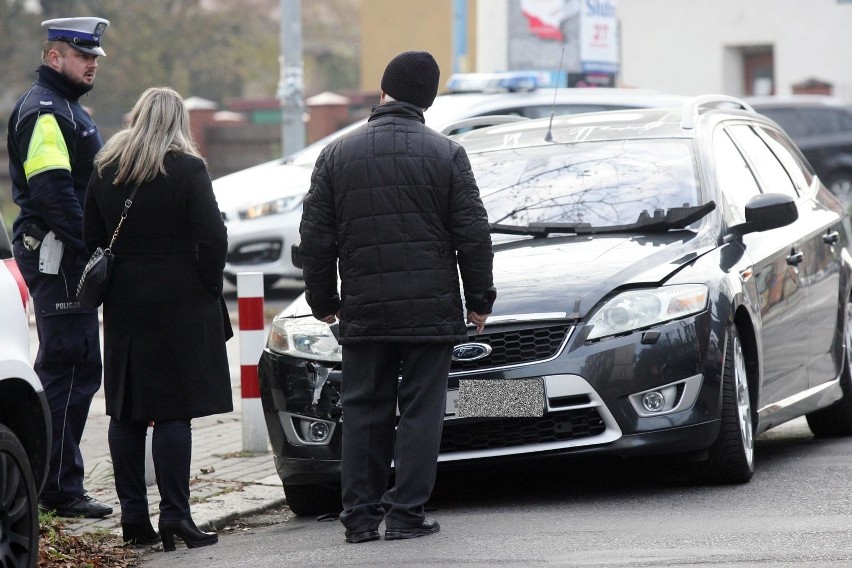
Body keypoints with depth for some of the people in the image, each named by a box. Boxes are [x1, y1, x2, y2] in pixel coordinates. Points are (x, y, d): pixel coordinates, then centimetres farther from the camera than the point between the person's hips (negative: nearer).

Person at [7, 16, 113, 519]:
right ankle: (61, 490, -9)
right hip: (55, 255, -11)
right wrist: (90, 247, -24)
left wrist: (95, 250, 17)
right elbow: (52, 191, -22)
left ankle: (57, 483, 19)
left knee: (74, 366, 13)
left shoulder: (68, 109, 21)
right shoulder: (43, 111, -12)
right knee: (71, 367, -10)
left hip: (67, 256, 11)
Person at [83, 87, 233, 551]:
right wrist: (209, 288, 1)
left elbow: (92, 238, 9)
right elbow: (213, 238, -11)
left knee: (126, 412, 9)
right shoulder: (187, 169, -8)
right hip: (179, 303, -4)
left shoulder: (104, 171, 6)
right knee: (174, 411, -5)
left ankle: (133, 516, 8)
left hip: (123, 304, 4)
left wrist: (114, 285, 15)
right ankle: (174, 515, -10)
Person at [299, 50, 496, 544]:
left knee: (364, 411, 8)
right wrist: (480, 299, 9)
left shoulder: (338, 155, 3)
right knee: (421, 408, 2)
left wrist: (323, 300, 17)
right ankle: (407, 512, -1)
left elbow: (316, 238, 6)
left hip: (364, 312, 2)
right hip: (432, 308, -2)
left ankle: (361, 515, 7)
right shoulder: (446, 155, -3)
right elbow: (474, 235, -2)